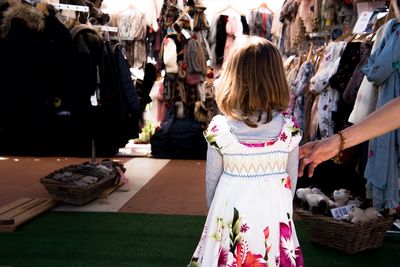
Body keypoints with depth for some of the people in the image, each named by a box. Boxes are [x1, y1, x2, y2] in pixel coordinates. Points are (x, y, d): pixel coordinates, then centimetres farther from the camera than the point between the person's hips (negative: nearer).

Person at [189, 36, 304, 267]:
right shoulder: (289, 128, -12)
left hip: (232, 210, -1)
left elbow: (212, 180, -3)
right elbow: (292, 178, 0)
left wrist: (215, 210, 14)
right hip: (275, 210, 1)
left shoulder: (219, 129, -15)